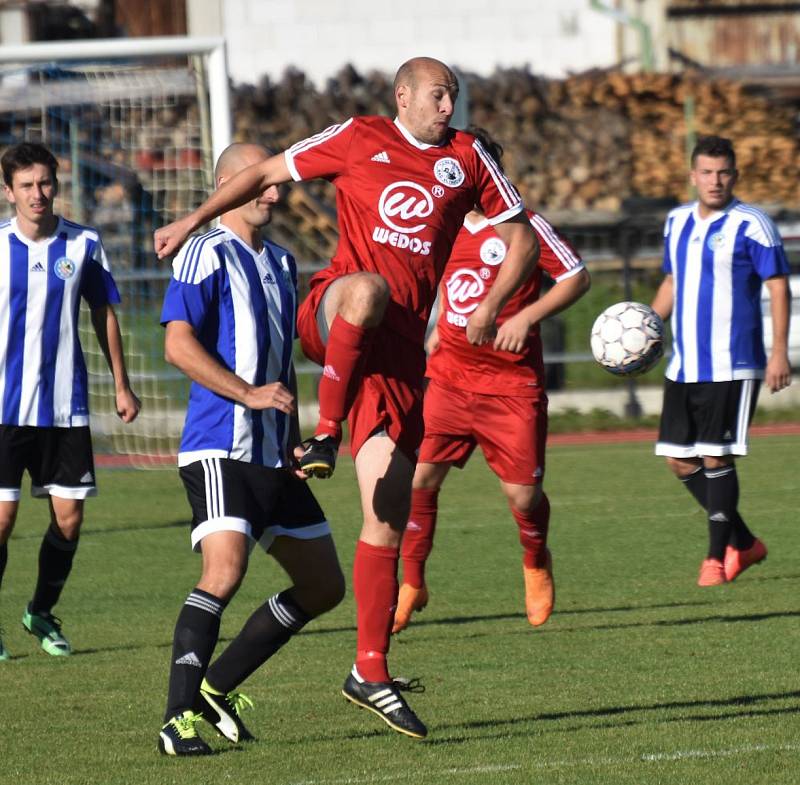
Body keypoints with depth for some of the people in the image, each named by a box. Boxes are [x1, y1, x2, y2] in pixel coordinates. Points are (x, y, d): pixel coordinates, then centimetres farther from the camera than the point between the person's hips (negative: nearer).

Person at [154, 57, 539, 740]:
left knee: (388, 519, -1)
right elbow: (266, 173, 15)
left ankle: (370, 671, 4)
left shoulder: (465, 157, 14)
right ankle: (325, 437, -36)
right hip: (331, 316, -3)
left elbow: (522, 236, 20)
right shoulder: (360, 139, 8)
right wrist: (193, 221, 7)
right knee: (369, 288, -43)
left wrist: (492, 305, 4)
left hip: (399, 348, 3)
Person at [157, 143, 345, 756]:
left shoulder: (281, 264, 20)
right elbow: (178, 343, -16)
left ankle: (218, 686, 19)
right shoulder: (208, 254, -6)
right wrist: (248, 393, -24)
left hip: (273, 456, 9)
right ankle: (181, 718, -24)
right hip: (220, 448, -9)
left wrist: (294, 442, 15)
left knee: (323, 585, 10)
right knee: (225, 569, -25)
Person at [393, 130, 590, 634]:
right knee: (419, 474, -12)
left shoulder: (522, 225, -6)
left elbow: (577, 278, -5)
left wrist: (526, 317, -16)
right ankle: (412, 583, -1)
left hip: (514, 384, -4)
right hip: (450, 378, 4)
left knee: (523, 494, -2)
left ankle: (536, 564, 31)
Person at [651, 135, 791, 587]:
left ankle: (718, 556, 3)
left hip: (733, 366, -7)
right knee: (679, 459, 6)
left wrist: (780, 351, -15)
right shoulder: (677, 223, 12)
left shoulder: (750, 225, -8)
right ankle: (744, 542, 20)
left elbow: (778, 285, -9)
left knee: (716, 457, -8)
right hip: (684, 366, 7)